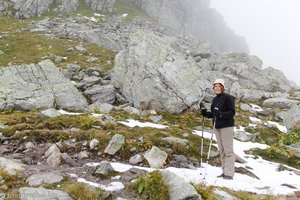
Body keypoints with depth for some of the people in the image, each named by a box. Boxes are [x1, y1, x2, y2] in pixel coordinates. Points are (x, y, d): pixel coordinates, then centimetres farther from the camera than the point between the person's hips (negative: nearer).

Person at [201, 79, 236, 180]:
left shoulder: (227, 98, -8)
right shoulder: (215, 99, 14)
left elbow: (232, 112, -14)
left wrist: (221, 114, -28)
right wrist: (206, 113, 1)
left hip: (226, 126, -8)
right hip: (217, 126, 8)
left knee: (228, 150, -7)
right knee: (221, 150, 10)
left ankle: (229, 173, -5)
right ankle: (224, 171, 16)